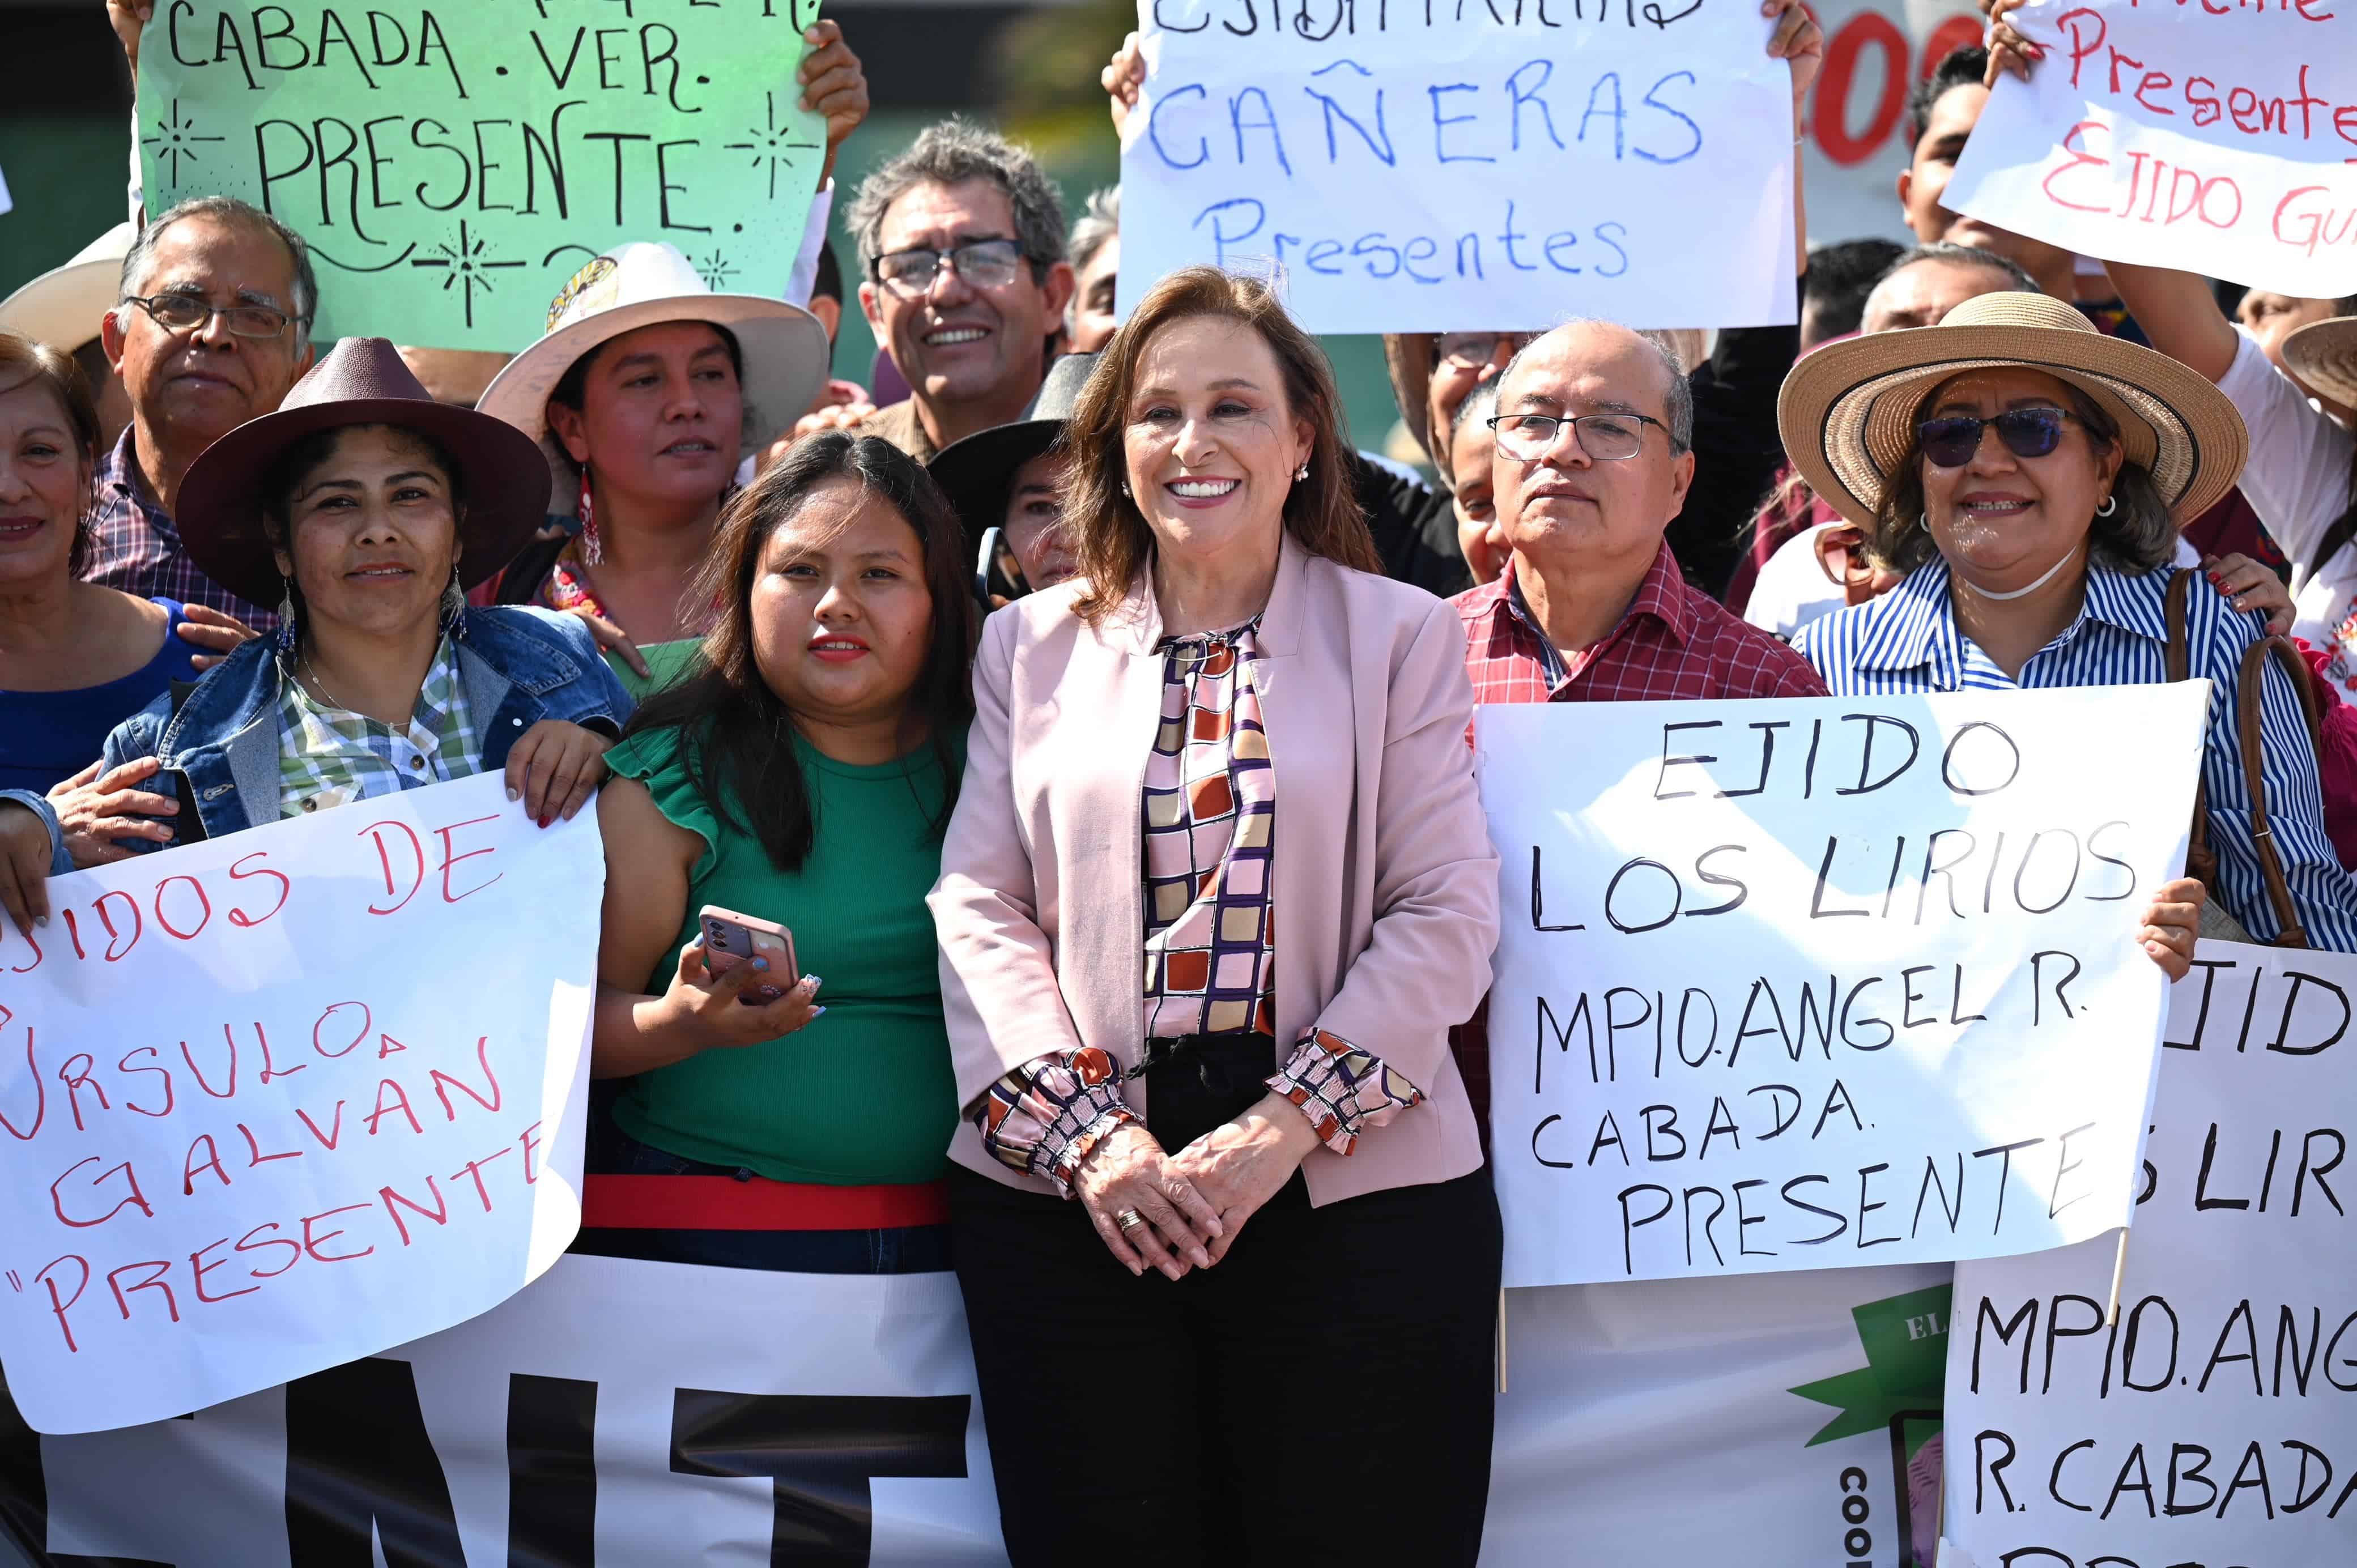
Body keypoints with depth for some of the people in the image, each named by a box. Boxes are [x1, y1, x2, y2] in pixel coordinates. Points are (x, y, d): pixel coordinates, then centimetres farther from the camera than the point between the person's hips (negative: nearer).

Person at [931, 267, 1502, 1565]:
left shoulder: (1403, 636, 7)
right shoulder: (1029, 646, 13)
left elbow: (1445, 913, -1)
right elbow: (978, 908, 6)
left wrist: (1278, 1132, -12)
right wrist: (1088, 1138, -9)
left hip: (1356, 1195, -1)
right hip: (1066, 1198, 2)